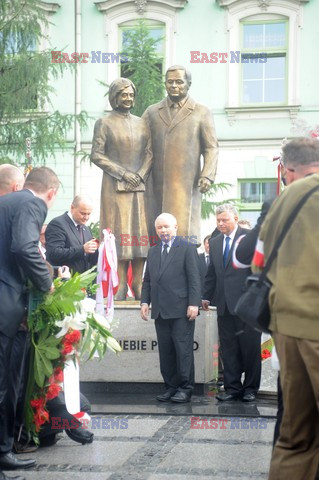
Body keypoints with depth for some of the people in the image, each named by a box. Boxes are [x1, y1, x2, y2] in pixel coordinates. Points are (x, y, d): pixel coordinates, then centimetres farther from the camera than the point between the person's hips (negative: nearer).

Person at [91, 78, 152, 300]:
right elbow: (97, 155, -4)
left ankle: (138, 284, 1)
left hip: (139, 185, 4)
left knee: (141, 232, -1)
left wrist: (140, 175, -6)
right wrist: (123, 174, -11)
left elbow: (149, 153, 11)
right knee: (119, 232, -6)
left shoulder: (142, 123, 15)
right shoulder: (104, 123, 3)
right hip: (115, 187, -4)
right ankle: (121, 285, -4)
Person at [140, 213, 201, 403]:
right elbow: (147, 280, 19)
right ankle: (171, 386, 13)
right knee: (165, 351, 6)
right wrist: (145, 301, 7)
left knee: (183, 350, -4)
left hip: (181, 309, -5)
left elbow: (194, 278, -5)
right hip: (160, 309, 6)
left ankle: (185, 388, 3)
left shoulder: (187, 248, 1)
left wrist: (193, 303, -13)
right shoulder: (153, 251, 18)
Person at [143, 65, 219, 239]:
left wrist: (207, 176, -10)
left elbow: (211, 148, 5)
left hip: (187, 184, -2)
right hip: (157, 185, 2)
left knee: (186, 231, -6)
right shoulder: (152, 112, 16)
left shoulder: (202, 113, 10)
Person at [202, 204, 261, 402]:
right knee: (228, 348, 8)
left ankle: (251, 388, 13)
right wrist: (206, 296, 14)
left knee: (250, 347, 2)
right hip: (224, 304, 6)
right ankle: (232, 387, 15)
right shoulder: (215, 243, 15)